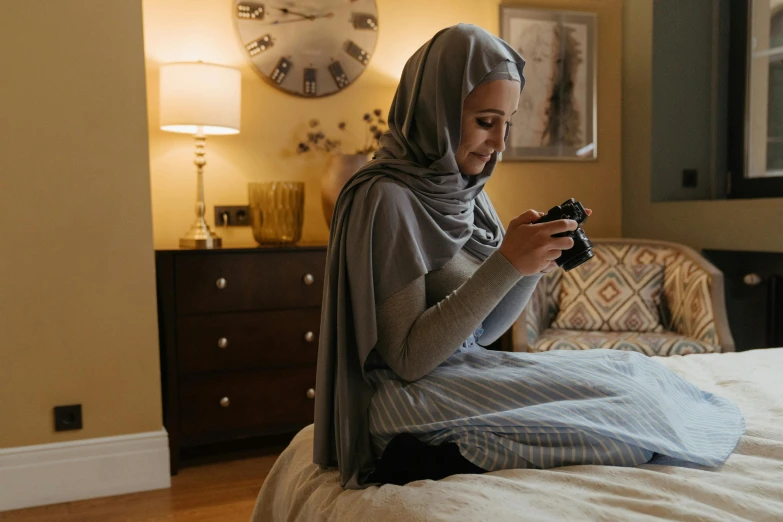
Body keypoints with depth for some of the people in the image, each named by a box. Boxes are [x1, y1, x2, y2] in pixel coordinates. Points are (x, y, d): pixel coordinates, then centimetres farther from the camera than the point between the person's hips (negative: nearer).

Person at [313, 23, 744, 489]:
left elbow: (478, 333, 9)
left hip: (467, 374, 8)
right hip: (413, 397, -8)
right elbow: (408, 358, -20)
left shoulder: (464, 190, 7)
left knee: (630, 369, -4)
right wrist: (506, 265, -24)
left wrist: (535, 262, -8)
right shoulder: (386, 197, -18)